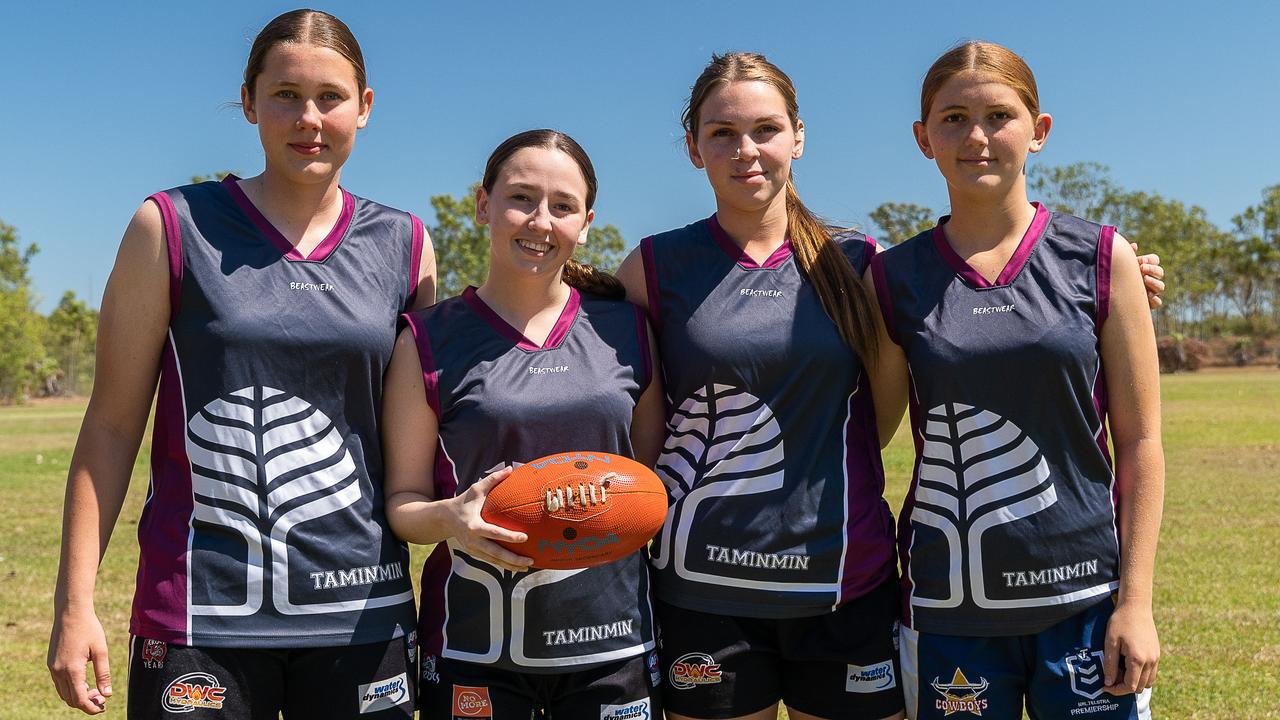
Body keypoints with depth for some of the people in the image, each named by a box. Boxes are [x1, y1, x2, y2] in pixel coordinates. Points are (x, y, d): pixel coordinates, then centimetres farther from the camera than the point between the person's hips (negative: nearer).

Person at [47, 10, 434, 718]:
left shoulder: (403, 245, 5)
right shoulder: (173, 228, -1)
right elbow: (112, 426, -1)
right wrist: (75, 603, -4)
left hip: (361, 608, 3)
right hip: (202, 611, -2)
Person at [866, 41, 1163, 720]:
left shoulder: (1101, 258, -1)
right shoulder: (893, 277, 1)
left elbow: (1139, 441, 0)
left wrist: (1135, 600, -5)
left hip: (1084, 595, 0)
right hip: (949, 607, 1)